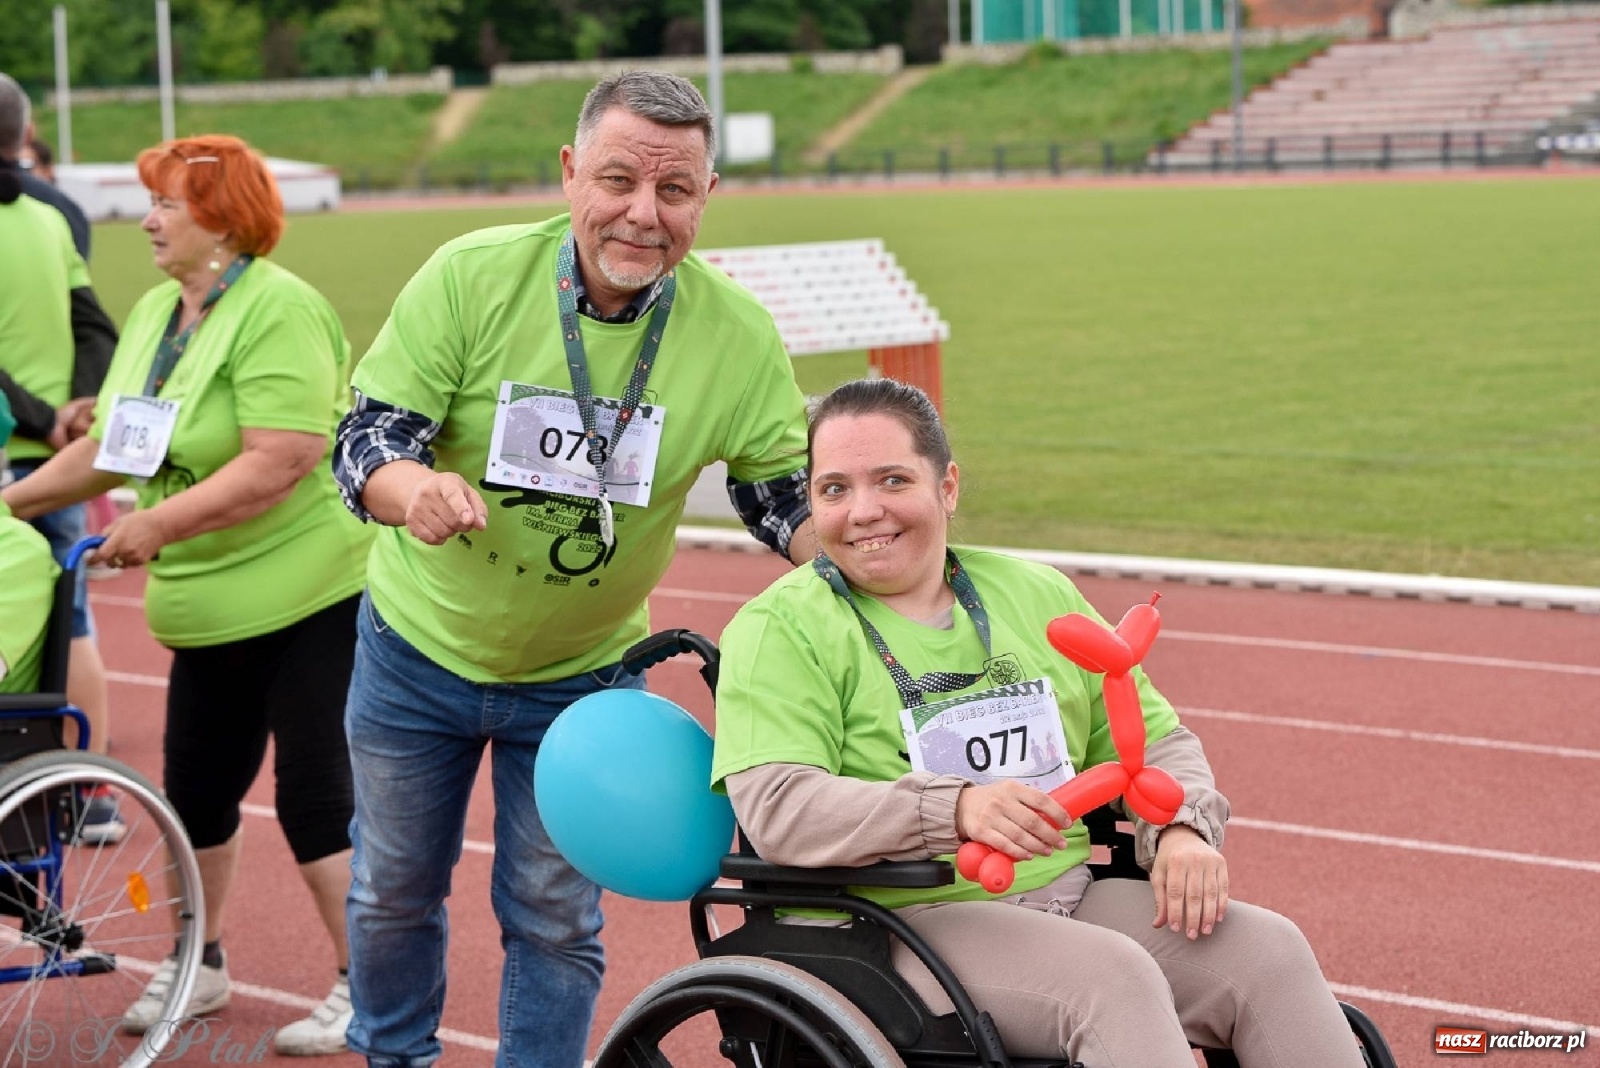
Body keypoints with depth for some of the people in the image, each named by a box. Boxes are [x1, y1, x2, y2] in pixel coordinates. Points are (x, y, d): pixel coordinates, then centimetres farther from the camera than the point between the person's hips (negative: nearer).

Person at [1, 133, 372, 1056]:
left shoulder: (278, 309, -18)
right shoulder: (156, 311, 9)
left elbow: (279, 462, -26)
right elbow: (113, 445, 16)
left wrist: (159, 523, -23)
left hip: (308, 598, -8)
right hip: (211, 608, 8)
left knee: (316, 790, -5)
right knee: (197, 788, 16)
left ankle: (363, 989, 5)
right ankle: (202, 966, 33)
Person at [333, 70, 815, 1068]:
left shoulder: (738, 332, -17)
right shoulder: (473, 275, -21)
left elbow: (790, 495, -7)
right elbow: (366, 440, -19)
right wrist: (415, 487, -43)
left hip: (582, 677, 0)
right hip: (420, 648, 0)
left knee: (557, 921, 8)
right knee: (393, 894, 17)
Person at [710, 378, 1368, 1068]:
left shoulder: (1037, 595, 16)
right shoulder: (780, 629, -2)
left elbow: (1154, 739, 19)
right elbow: (773, 808, -17)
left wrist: (1182, 829, -5)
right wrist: (957, 809, -31)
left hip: (1067, 895, 6)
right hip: (898, 921, -6)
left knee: (1270, 951, -14)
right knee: (1114, 975, -30)